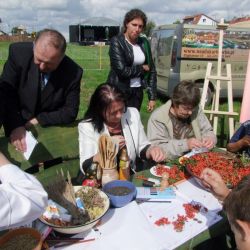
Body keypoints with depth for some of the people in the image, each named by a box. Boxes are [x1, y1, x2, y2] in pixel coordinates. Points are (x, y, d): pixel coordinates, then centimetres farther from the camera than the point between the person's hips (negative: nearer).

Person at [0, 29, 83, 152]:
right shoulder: (18, 52, -18)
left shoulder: (72, 72, -19)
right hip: (18, 130, 1)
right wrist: (15, 126, -27)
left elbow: (70, 112, -11)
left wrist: (38, 120, -18)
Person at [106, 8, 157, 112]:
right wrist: (142, 68, -5)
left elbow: (152, 70, 8)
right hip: (119, 92, -5)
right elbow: (122, 70, -20)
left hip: (137, 92, 5)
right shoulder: (116, 41, -10)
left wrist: (152, 97, 3)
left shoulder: (144, 42, 5)